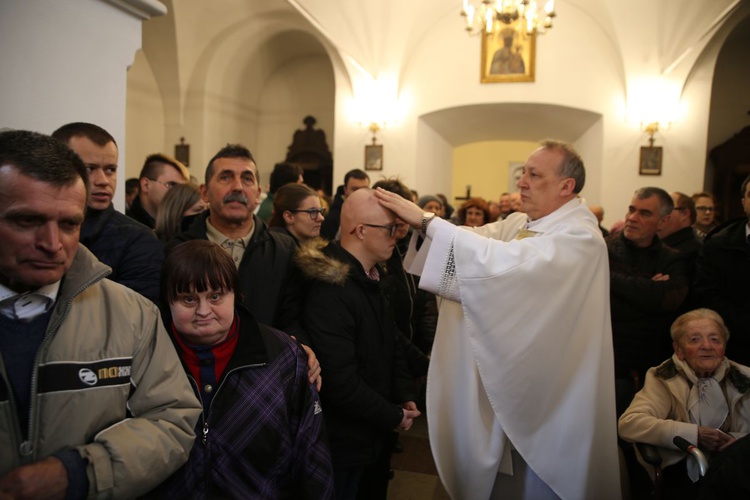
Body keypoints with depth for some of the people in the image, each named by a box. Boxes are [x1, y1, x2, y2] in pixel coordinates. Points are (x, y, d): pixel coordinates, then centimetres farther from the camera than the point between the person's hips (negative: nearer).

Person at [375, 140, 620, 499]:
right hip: (510, 378, 7)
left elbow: (503, 261, -34)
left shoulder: (579, 237, -20)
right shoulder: (523, 223, 7)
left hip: (546, 392, -7)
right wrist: (418, 222, -22)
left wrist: (426, 220, -34)